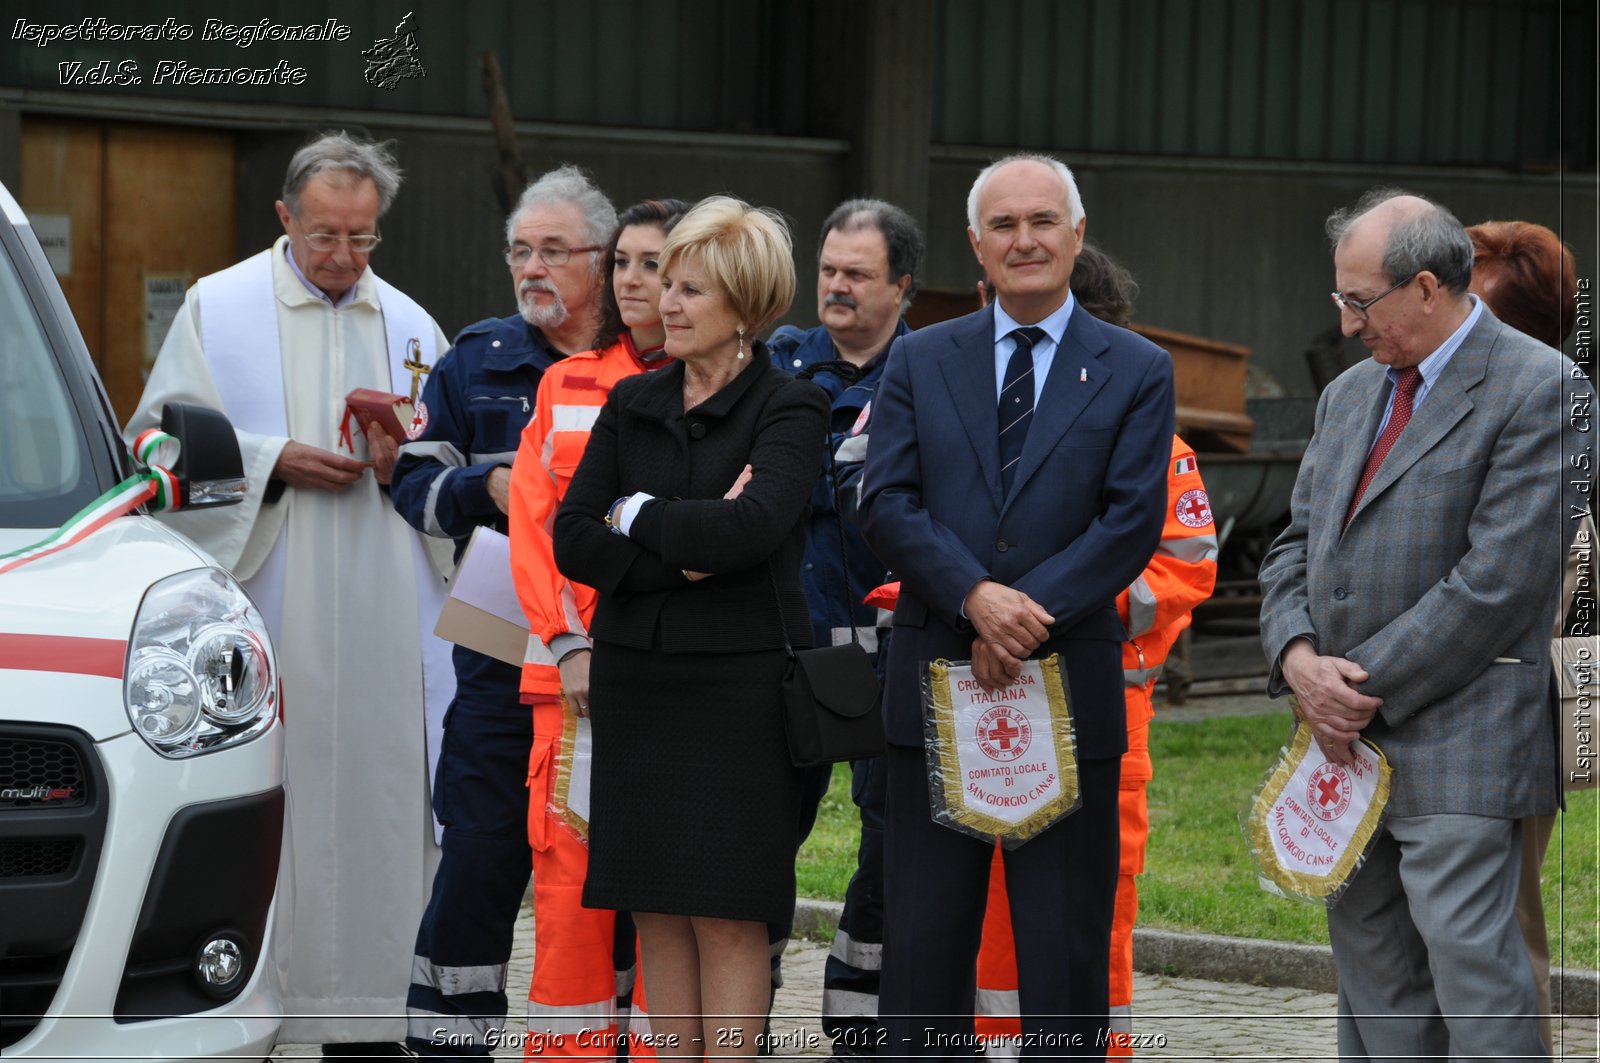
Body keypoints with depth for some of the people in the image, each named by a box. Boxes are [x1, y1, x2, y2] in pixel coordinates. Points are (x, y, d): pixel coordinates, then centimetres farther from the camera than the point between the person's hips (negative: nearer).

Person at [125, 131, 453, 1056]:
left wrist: (408, 464, -4)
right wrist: (272, 459, -12)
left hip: (383, 625, 3)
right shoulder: (219, 309, 5)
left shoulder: (409, 326, 16)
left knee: (378, 797, -1)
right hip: (263, 619, -3)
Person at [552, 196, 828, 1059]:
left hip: (737, 682, -5)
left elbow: (752, 528, -21)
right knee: (657, 908, 6)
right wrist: (683, 555, -12)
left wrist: (637, 516, -8)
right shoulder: (632, 404, 10)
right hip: (636, 679, 5)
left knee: (728, 914, -3)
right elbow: (572, 541, 1)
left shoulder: (787, 409, -4)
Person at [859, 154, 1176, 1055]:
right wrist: (978, 597, -17)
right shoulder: (920, 362, 9)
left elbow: (1132, 523, -6)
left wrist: (1030, 611, -16)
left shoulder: (1137, 371, 4)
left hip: (1070, 686, -1)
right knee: (922, 947, 5)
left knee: (1068, 953, 3)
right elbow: (887, 504, -2)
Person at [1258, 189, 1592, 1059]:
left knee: (1471, 963, -13)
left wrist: (1368, 688, -13)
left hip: (1458, 747, -8)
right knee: (1370, 962, 10)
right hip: (1348, 738, 8)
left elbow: (1499, 580, -16)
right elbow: (1296, 546, 17)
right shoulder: (1349, 395, 17)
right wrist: (1300, 660, -4)